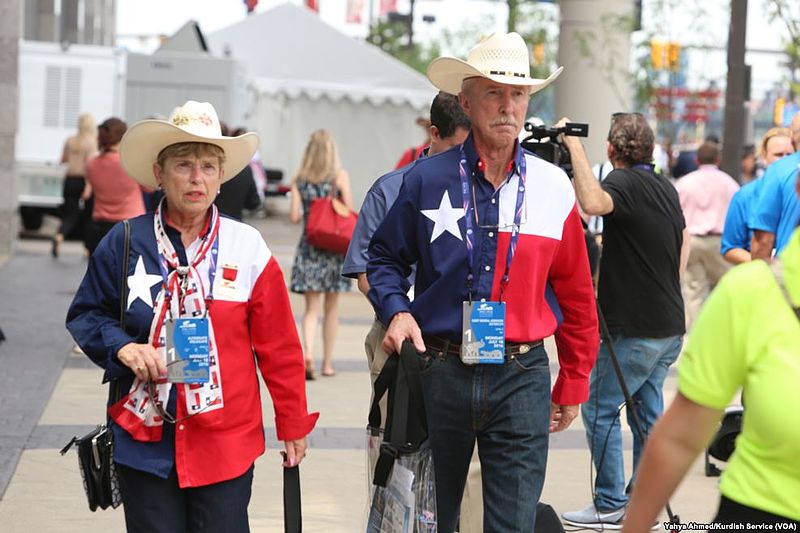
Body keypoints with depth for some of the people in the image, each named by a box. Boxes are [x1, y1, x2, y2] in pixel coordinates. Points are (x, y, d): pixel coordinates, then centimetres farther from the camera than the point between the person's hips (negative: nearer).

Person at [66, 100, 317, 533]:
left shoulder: (248, 249, -1)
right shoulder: (125, 242, 0)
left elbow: (279, 348, 3)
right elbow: (85, 314, 10)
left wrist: (293, 425, 6)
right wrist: (121, 347, -11)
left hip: (226, 444, 0)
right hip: (144, 437, 1)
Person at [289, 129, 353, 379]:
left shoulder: (299, 178, 1)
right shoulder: (340, 176, -4)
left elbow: (294, 216, -2)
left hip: (309, 246, 1)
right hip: (334, 246, -1)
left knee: (311, 306, 4)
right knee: (332, 306, 10)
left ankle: (307, 351, -19)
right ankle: (328, 362, 15)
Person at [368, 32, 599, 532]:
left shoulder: (553, 187, 3)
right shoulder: (427, 180, 0)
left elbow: (575, 294, 8)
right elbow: (386, 257, 13)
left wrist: (573, 383, 10)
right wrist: (397, 310, -6)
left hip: (522, 378, 0)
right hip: (441, 373, 0)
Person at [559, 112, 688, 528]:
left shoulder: (624, 182, -15)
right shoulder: (667, 188, 11)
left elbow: (593, 203, -39)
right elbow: (682, 247, 21)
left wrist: (575, 146, -31)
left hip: (635, 330, -8)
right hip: (669, 326, 9)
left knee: (599, 409, -1)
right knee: (648, 411, 13)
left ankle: (609, 506, 0)